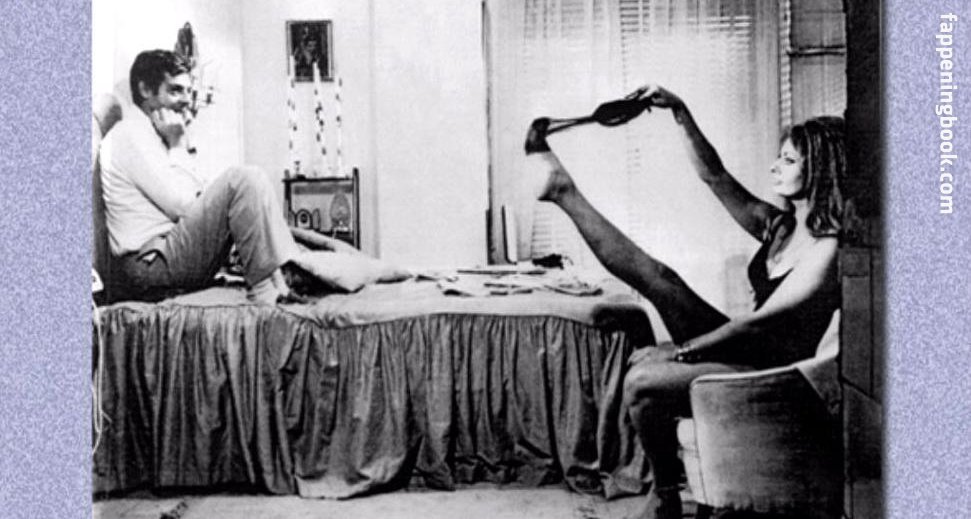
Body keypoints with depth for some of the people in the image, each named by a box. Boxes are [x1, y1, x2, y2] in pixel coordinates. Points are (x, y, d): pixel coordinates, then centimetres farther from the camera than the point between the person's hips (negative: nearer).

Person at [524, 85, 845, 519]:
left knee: (643, 383, -25)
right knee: (656, 277, -3)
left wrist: (683, 350, -17)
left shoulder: (829, 250, -18)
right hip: (741, 349, 8)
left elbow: (760, 320, -21)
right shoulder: (779, 225, 5)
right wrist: (681, 113, -3)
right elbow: (715, 177, 6)